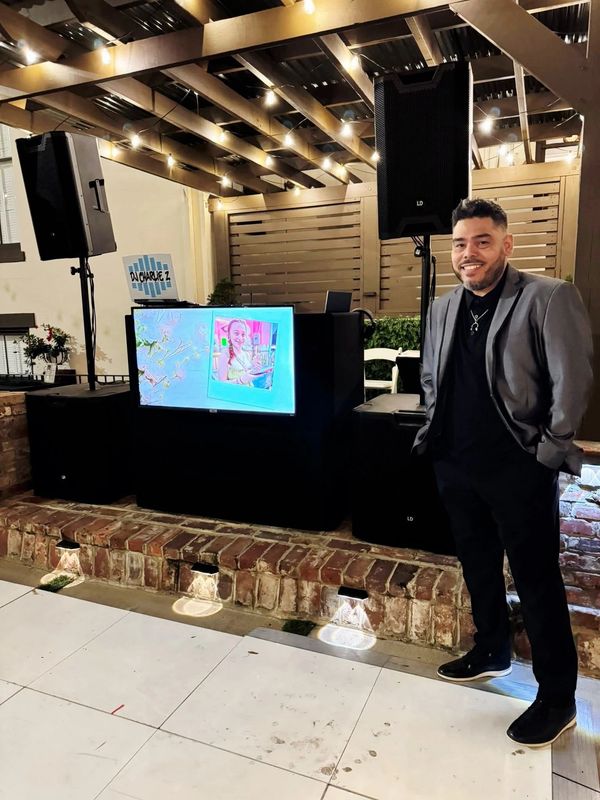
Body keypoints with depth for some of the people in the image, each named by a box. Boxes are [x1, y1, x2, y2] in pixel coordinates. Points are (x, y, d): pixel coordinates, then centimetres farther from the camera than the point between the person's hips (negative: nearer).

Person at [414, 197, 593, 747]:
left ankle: (557, 698, 24)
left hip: (518, 467, -6)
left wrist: (551, 451, -11)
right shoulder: (443, 308, 9)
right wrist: (438, 431, 11)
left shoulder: (548, 297, -10)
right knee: (477, 565, 20)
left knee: (537, 581, 5)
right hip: (455, 465, 6)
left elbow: (573, 379, -12)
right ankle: (492, 651, 43)